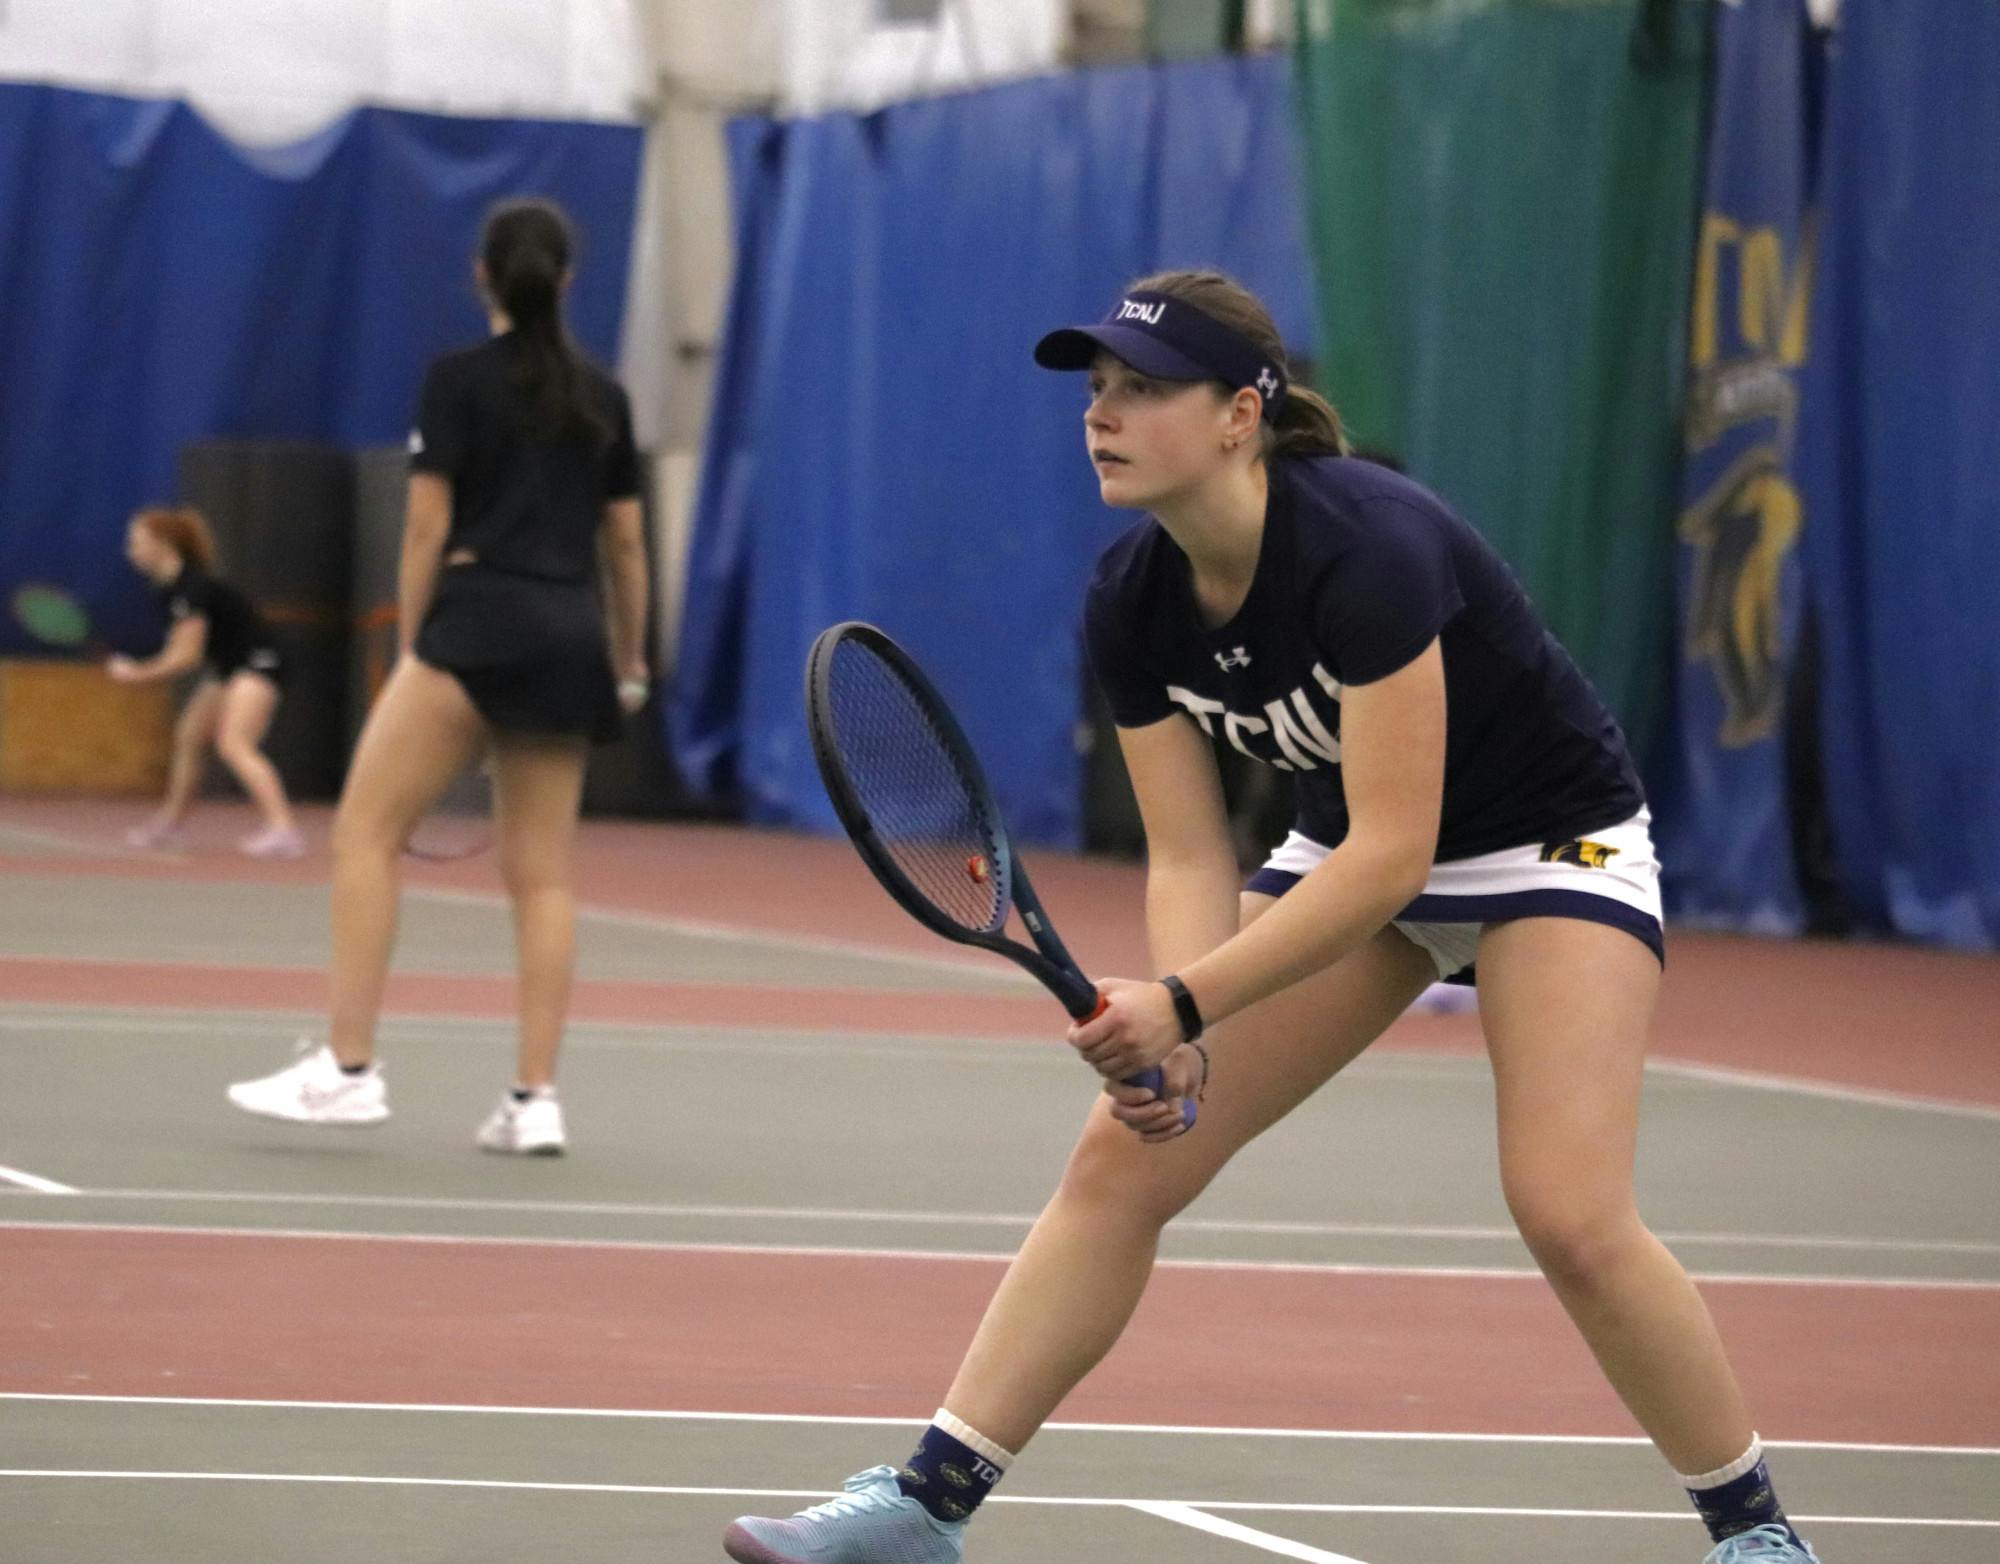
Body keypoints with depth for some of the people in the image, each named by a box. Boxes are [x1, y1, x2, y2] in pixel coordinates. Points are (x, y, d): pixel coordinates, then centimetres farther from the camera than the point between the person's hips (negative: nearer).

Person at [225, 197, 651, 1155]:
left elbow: (426, 527, -3)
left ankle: (347, 1067, -14)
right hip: (569, 641, 6)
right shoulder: (603, 398, 14)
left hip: (478, 620, -6)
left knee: (364, 834, -4)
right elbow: (625, 541, 18)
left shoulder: (458, 381, 0)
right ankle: (534, 1100, 0)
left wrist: (409, 650, 3)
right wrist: (629, 661, 29)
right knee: (542, 873, 5)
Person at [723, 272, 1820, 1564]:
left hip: (1552, 841, -6)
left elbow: (1392, 853, -35)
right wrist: (1172, 1042, -27)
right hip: (1348, 851, 7)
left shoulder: (1368, 546, -33)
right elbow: (1190, 857, -9)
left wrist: (1185, 1007, -38)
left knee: (1570, 1214, -21)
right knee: (1122, 1157, -4)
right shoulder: (1132, 604, -12)